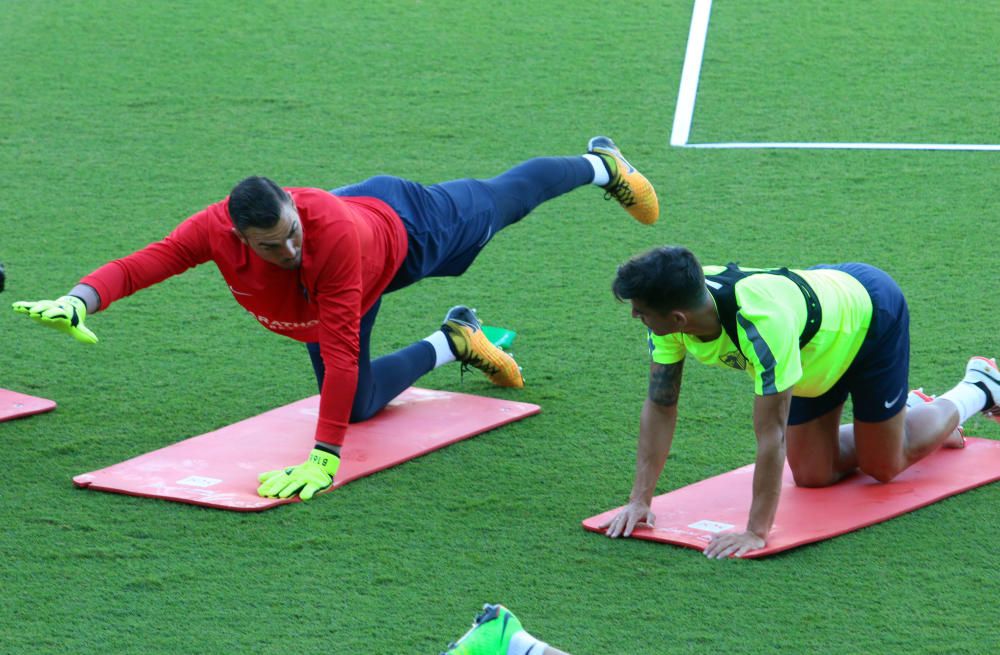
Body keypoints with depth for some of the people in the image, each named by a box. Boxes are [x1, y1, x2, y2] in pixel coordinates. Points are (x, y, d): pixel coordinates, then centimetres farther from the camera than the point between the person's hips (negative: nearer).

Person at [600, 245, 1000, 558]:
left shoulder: (761, 322, -47)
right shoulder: (672, 308, -26)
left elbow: (771, 433, -43)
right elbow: (660, 405, -16)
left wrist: (756, 532, -42)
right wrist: (640, 500, -20)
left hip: (870, 314, -7)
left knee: (883, 466, 7)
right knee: (813, 475, 9)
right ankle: (907, 410, 36)